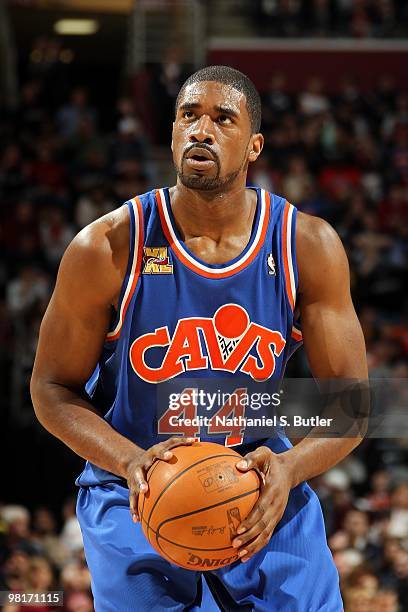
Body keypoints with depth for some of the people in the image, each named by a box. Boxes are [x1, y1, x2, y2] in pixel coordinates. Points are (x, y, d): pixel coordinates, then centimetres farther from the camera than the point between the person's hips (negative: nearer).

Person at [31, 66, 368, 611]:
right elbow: (53, 388, -5)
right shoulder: (108, 248, -13)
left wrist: (289, 468, -26)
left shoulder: (309, 247, -8)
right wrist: (130, 461, -24)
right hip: (136, 496, -2)